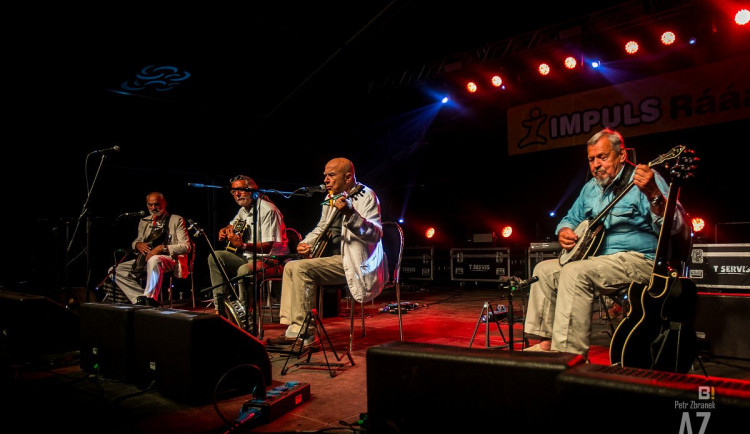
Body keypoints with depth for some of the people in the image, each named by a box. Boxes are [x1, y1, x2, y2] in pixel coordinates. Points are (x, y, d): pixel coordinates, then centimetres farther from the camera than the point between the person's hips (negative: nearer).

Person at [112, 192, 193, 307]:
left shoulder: (176, 220, 4)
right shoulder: (144, 222, 21)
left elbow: (186, 246, -5)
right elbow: (137, 241, 29)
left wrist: (162, 247, -18)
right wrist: (137, 244, 2)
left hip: (168, 258, -6)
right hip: (145, 259, 6)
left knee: (153, 260, -41)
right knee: (116, 270, -13)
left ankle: (149, 299, -39)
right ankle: (140, 299, -20)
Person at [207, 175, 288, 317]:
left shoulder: (267, 210, -16)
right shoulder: (244, 210, 12)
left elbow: (267, 247, -22)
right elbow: (231, 226, 34)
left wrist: (243, 245, -35)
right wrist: (224, 231, 9)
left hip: (271, 260, -9)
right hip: (248, 258, 9)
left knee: (244, 270, -37)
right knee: (215, 256, -5)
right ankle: (220, 307, -7)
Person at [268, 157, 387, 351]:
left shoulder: (365, 195, -10)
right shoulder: (331, 198, 17)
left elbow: (375, 234, -24)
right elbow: (321, 228, 30)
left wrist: (350, 214, -38)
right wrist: (305, 243, 11)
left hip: (354, 262, -10)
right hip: (333, 257, 10)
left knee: (301, 268, -23)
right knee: (290, 266, 5)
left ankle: (303, 334, -16)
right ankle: (291, 329, 5)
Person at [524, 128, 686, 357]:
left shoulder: (644, 179, -9)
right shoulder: (590, 188, 15)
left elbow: (674, 226, -21)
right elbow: (571, 218, 27)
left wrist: (653, 195, -40)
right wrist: (564, 231, 3)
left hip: (638, 259, -9)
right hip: (596, 259, 9)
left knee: (575, 272, -30)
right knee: (544, 269, 3)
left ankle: (570, 353, -27)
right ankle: (546, 342, 4)